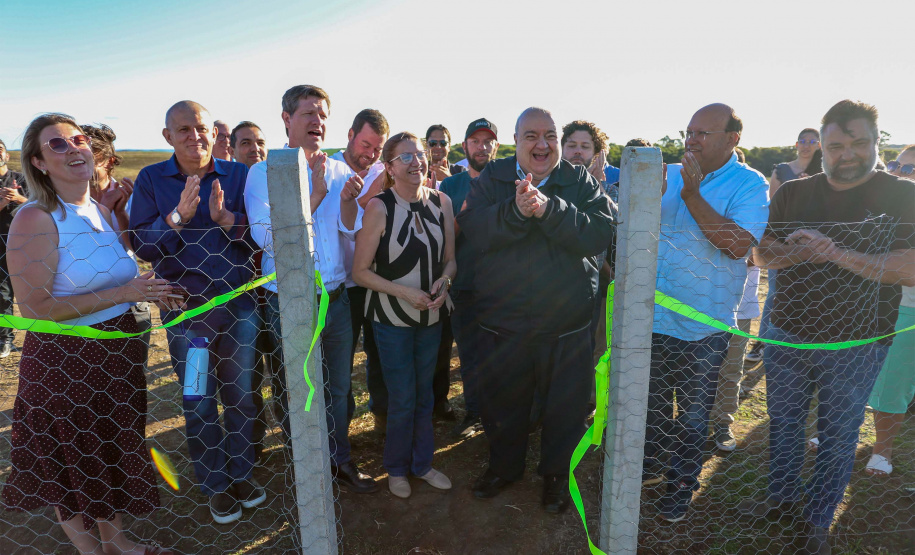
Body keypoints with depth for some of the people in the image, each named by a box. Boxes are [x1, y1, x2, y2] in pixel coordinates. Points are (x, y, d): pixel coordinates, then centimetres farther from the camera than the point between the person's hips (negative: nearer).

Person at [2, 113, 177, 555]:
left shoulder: (101, 211, 6)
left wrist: (148, 291, 1)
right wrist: (121, 294, -24)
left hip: (116, 352, 7)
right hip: (64, 360, -7)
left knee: (114, 449, 21)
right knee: (72, 463, 14)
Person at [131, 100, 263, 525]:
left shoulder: (238, 174, 1)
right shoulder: (151, 179, 0)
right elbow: (142, 245, -6)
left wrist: (226, 218, -22)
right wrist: (179, 216, -22)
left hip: (238, 302, 1)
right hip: (185, 308, 0)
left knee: (241, 394, 13)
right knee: (199, 403, 10)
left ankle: (241, 472, 33)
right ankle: (216, 485, 29)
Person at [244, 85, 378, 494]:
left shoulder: (338, 171, 4)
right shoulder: (264, 173, -7)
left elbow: (350, 232, 4)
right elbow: (267, 237, -18)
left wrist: (348, 199, -16)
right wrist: (316, 194, -22)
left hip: (336, 298, 4)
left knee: (338, 387, 18)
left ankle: (339, 461, 39)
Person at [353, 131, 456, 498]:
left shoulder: (441, 202, -1)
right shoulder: (379, 207, -14)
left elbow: (450, 258, 7)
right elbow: (360, 271, -12)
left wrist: (444, 280, -14)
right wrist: (405, 292, -21)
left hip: (432, 315, 4)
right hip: (392, 319, -4)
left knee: (424, 395, 17)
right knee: (402, 400, 6)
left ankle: (422, 463, 38)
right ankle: (397, 468, 32)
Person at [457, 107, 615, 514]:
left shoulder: (580, 183, -1)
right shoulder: (490, 180, 1)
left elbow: (600, 233, -17)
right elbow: (473, 229, -16)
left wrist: (549, 209, -29)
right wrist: (516, 210, -31)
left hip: (566, 323, 0)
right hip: (501, 320, 1)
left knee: (565, 405, 14)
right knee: (501, 401, 18)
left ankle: (556, 473, 40)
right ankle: (504, 466, 44)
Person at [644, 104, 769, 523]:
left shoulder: (750, 185, -8)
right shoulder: (670, 175, 5)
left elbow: (738, 244, -23)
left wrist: (692, 195, -24)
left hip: (702, 325, -4)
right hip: (653, 314, 4)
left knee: (692, 413, 13)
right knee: (652, 401, 21)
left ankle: (682, 481, 34)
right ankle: (651, 462, 43)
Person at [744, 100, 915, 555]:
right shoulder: (793, 193, 3)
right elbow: (763, 253, 1)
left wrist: (833, 252, -26)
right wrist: (802, 252, -19)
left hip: (856, 343, -3)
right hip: (787, 335, 3)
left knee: (838, 436, 11)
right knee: (783, 422, 17)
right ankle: (782, 494, 40)